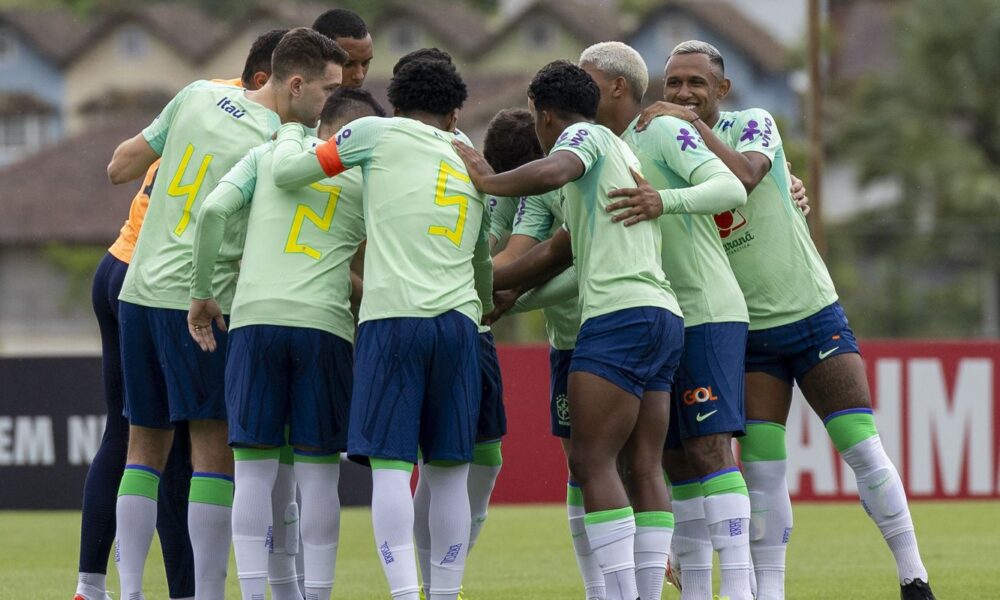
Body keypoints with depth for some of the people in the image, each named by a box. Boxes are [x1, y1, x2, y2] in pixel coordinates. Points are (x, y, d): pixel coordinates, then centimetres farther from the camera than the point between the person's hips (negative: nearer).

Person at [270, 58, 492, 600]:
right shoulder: (471, 167, 23)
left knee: (390, 466, -6)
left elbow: (288, 172, 8)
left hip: (393, 317, -4)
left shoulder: (380, 133, 8)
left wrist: (290, 132, 28)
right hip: (459, 321, 4)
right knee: (449, 469, 9)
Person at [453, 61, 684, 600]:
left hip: (620, 313, -9)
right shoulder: (622, 155, 29)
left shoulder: (584, 136, 3)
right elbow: (558, 252, 31)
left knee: (591, 461, -11)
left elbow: (551, 173, -22)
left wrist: (486, 181, -6)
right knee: (643, 469, 4)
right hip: (662, 317, 9)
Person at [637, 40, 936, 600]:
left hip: (814, 316, -2)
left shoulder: (753, 125, -7)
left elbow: (747, 173, -29)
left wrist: (694, 125, -33)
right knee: (761, 465, -7)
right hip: (748, 337, 2)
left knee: (863, 449, -6)